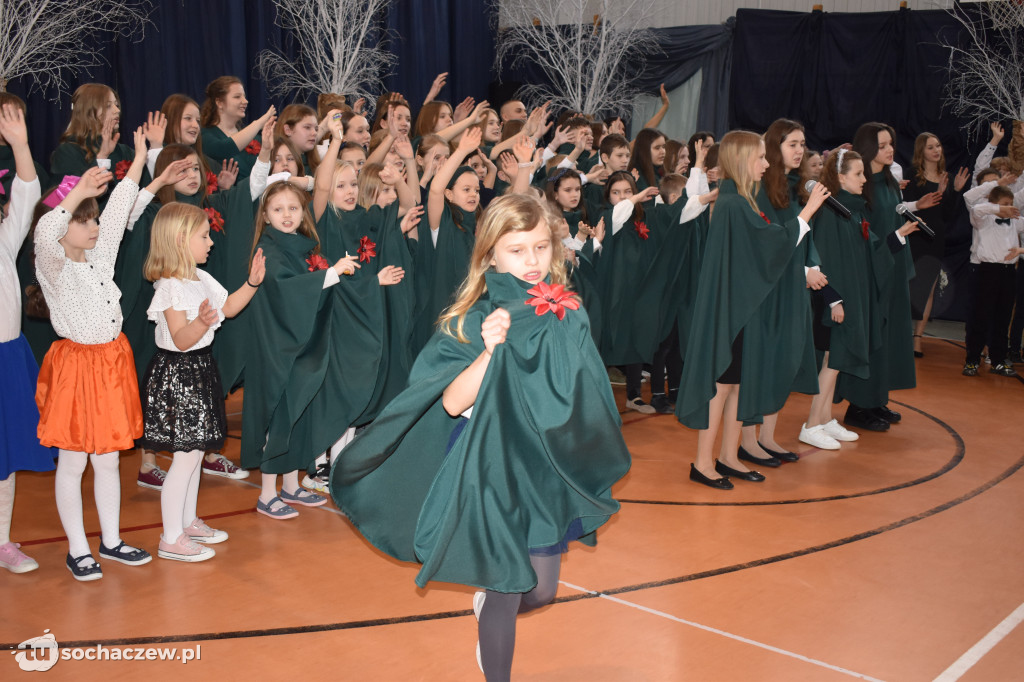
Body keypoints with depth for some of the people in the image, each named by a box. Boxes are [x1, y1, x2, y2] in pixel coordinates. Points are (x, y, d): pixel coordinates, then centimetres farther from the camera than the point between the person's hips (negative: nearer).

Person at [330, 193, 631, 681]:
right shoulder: (472, 321, -11)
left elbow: (586, 399, 6)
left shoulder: (568, 316, -1)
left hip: (547, 471, 4)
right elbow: (451, 402, -19)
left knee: (541, 591, 15)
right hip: (492, 471, -4)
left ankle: (487, 605, 48)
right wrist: (490, 351, -29)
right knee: (506, 591, 4)